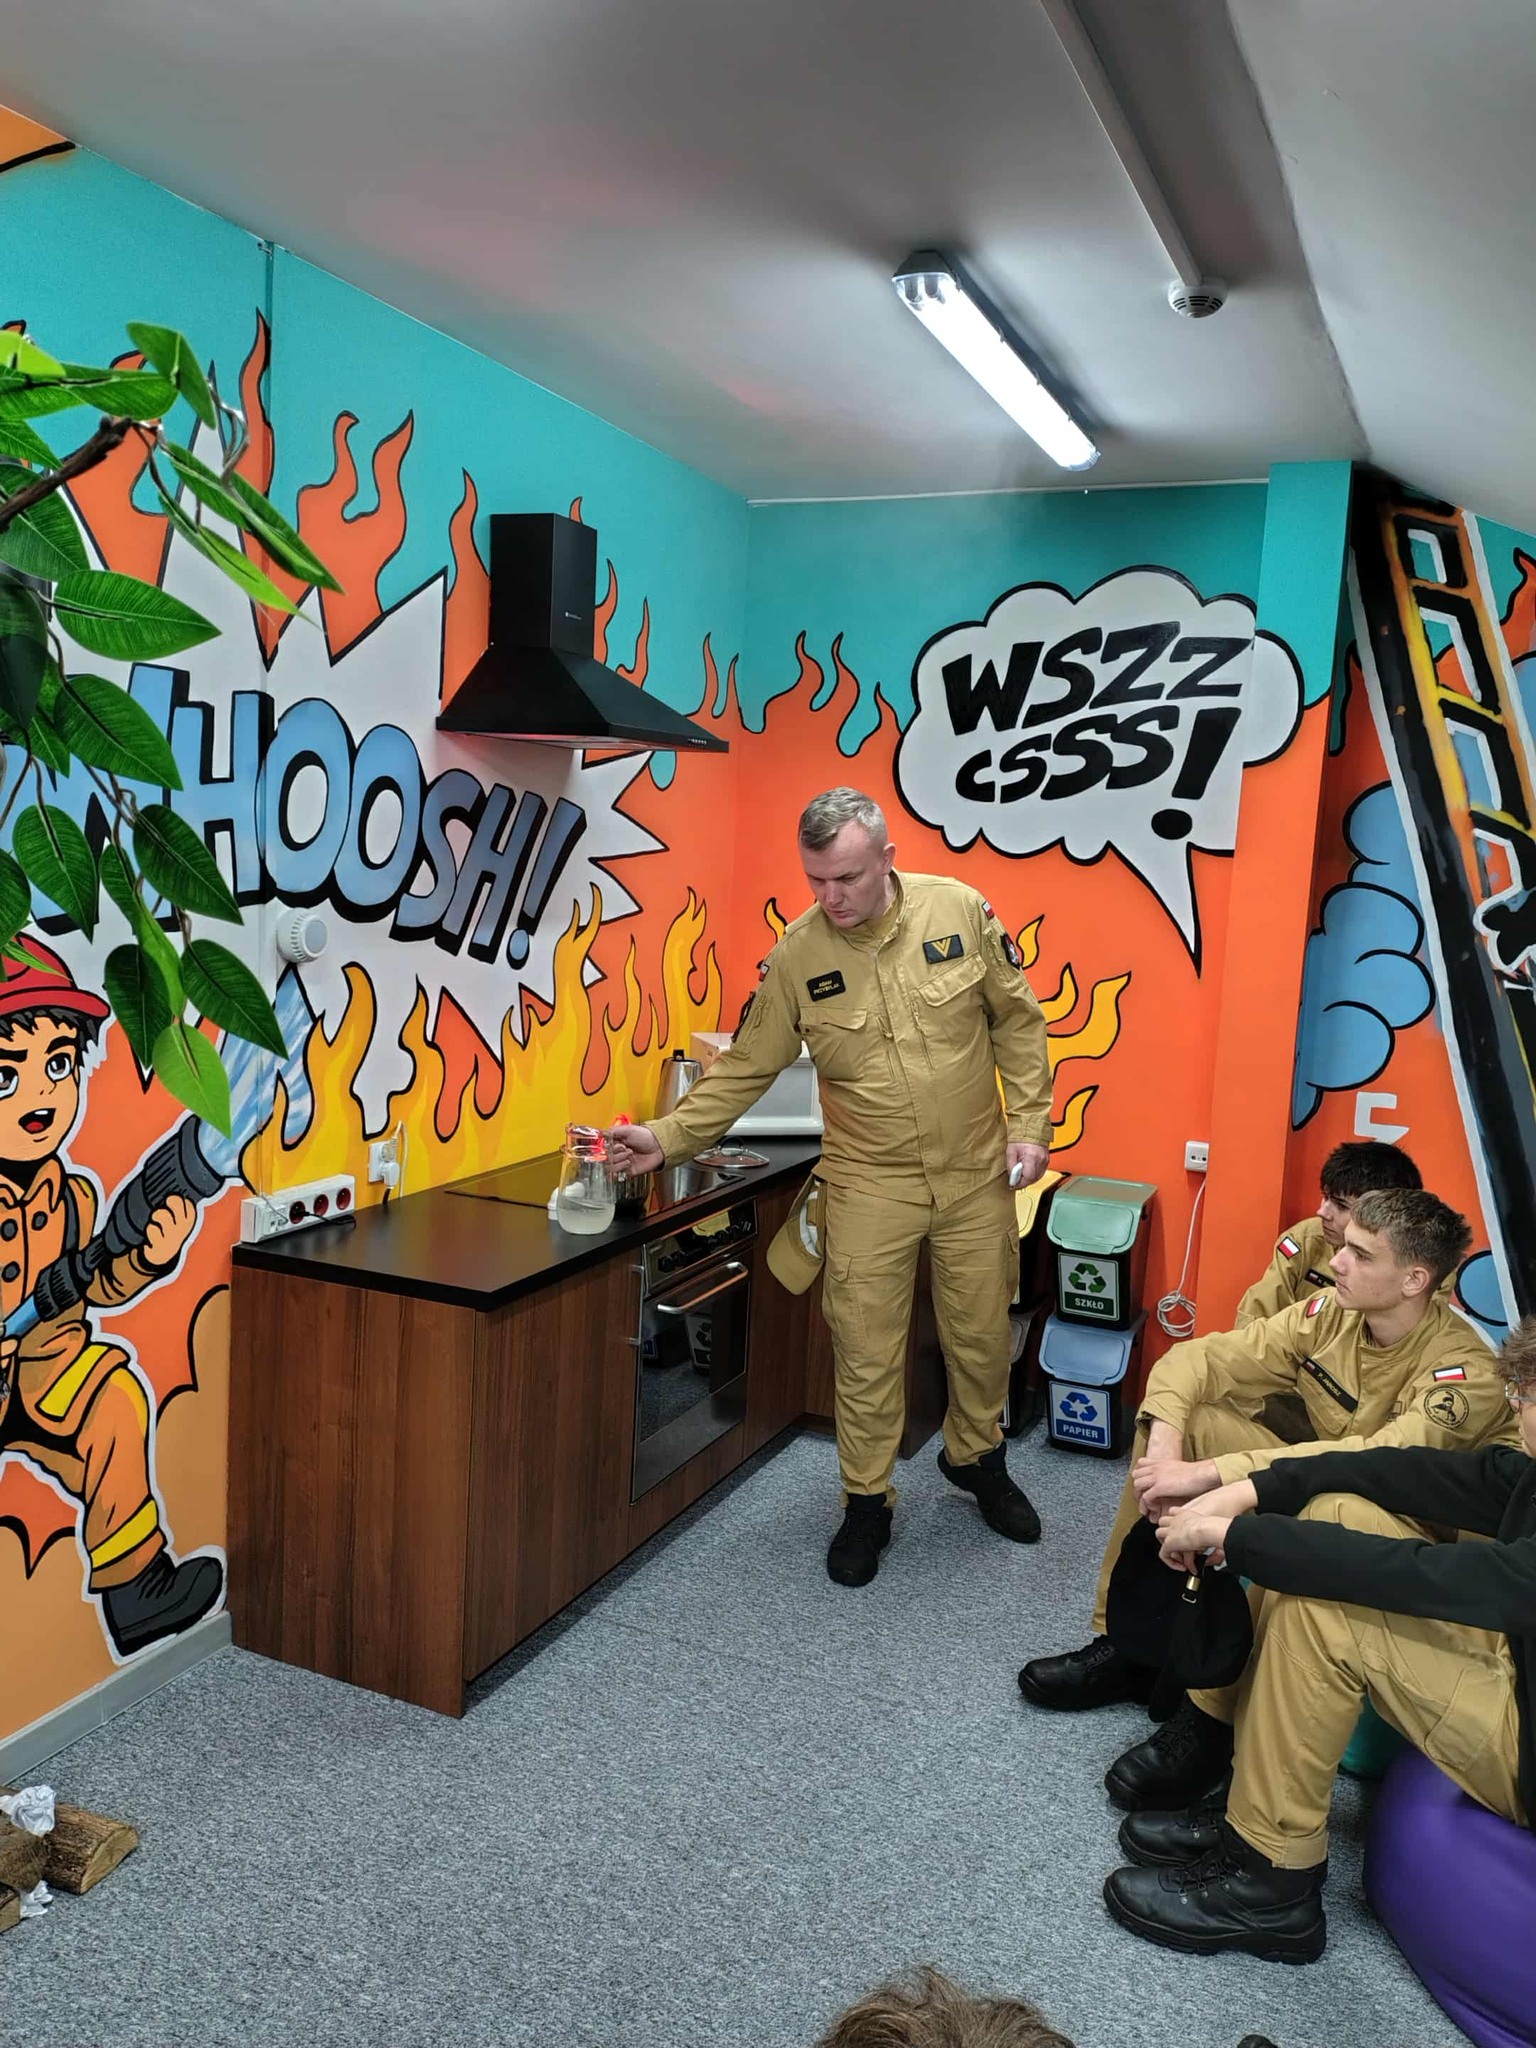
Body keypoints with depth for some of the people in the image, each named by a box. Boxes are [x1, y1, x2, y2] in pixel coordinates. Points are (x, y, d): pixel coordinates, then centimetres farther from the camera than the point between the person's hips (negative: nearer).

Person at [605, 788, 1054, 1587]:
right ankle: (866, 1502, 27)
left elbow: (1017, 1020, 0)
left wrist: (1029, 1122, -4)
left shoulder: (960, 910, -9)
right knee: (866, 1350, 5)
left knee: (981, 1333, 16)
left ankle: (975, 1457, 43)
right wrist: (666, 1137, -14)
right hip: (870, 1184, -1)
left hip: (975, 1174, 1)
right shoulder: (796, 956, -10)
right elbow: (743, 1067, -5)